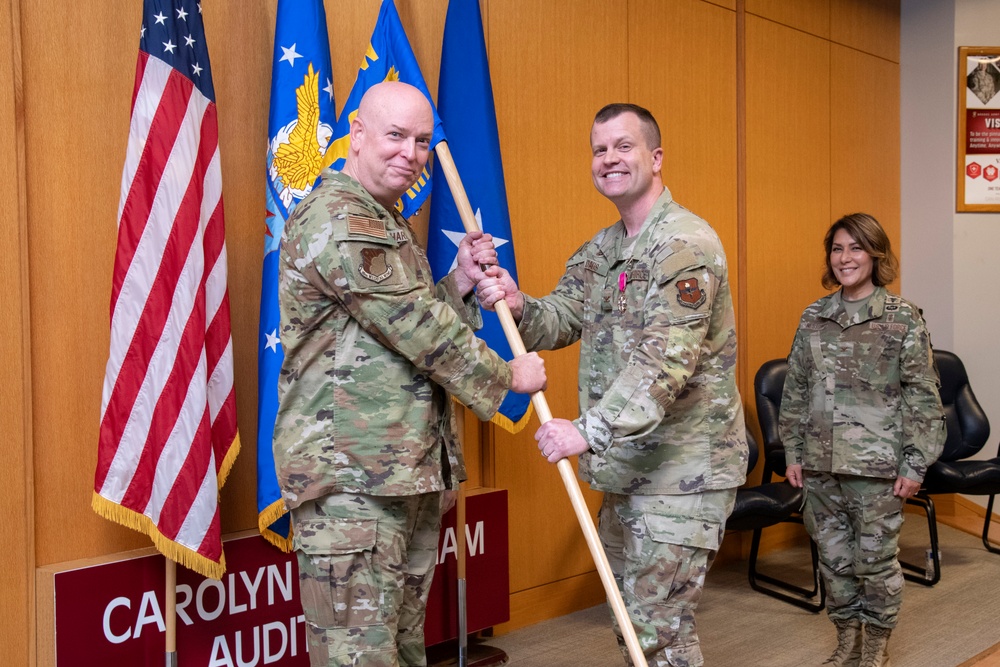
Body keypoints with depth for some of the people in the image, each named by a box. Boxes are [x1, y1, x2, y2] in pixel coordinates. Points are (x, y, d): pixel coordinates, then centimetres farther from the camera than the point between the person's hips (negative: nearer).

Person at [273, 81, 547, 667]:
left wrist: (462, 283, 6)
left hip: (411, 469, 10)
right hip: (349, 473, -10)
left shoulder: (387, 223, 20)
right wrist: (506, 376, -4)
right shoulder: (336, 219, -14)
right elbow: (419, 331, -16)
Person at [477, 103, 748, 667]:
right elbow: (561, 320, 8)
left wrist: (590, 431, -34)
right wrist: (518, 306, -14)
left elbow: (666, 361, -27)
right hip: (626, 465, 8)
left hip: (683, 470, -8)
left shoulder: (687, 244, -17)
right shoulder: (599, 251, 11)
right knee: (630, 616, 19)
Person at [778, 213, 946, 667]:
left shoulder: (903, 318, -5)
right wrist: (793, 452, 7)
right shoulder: (814, 318, 5)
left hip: (876, 465, -4)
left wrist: (915, 464, -8)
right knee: (834, 558, 13)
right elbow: (794, 390, 9)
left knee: (875, 559, 7)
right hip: (821, 464, 4)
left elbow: (922, 396, -5)